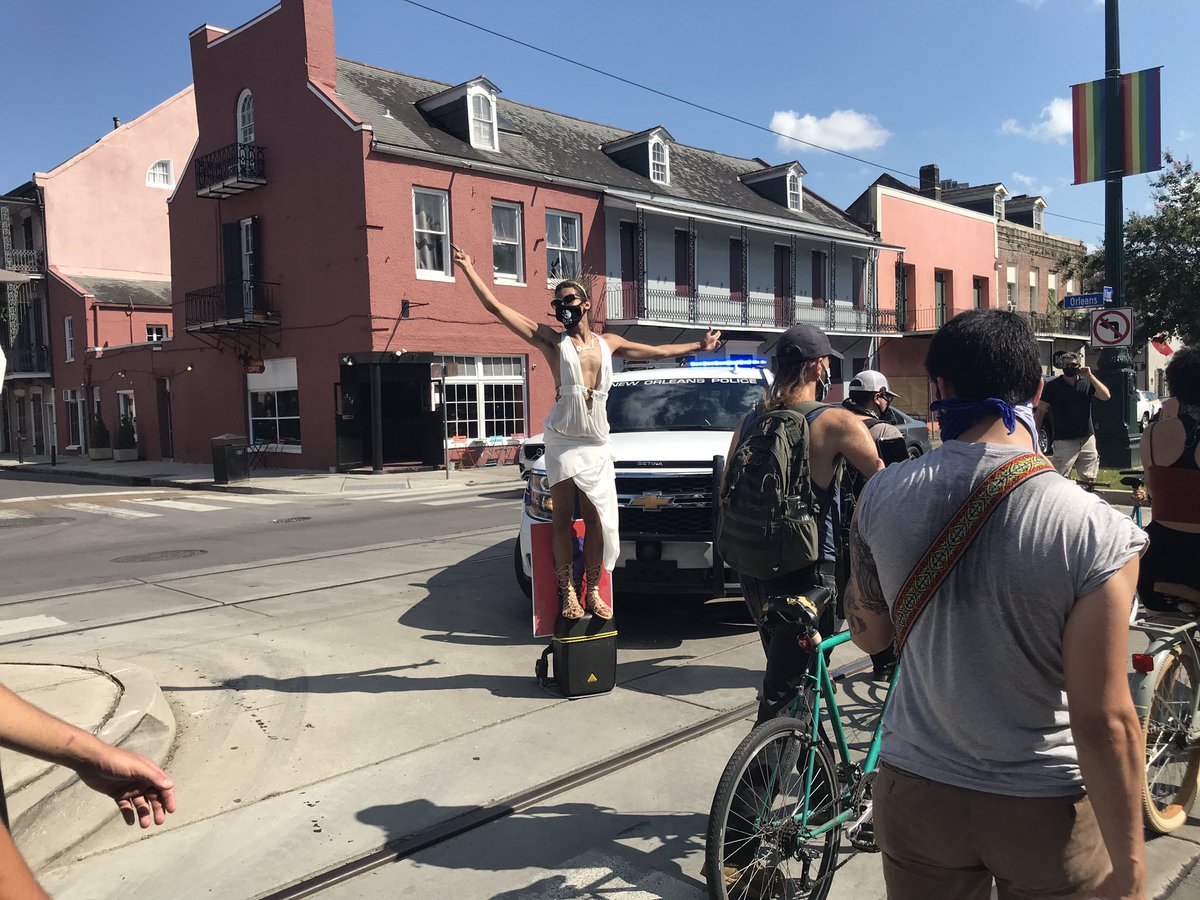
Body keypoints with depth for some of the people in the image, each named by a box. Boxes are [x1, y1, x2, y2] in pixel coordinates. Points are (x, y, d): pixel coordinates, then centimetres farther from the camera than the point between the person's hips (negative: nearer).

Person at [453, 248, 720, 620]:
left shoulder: (609, 343, 12)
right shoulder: (552, 339, 1)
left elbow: (658, 351, 24)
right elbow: (495, 307, -4)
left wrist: (699, 347, 30)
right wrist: (468, 269, -10)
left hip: (597, 443, 3)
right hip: (562, 439, -3)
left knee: (595, 519, 3)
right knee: (563, 516, 0)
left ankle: (593, 590, 11)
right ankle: (567, 592, 4)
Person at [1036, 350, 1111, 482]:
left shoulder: (1087, 383, 7)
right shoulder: (1053, 386, -2)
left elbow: (1106, 396, -6)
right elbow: (1041, 411, -2)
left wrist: (1090, 376, -11)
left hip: (1087, 439, 4)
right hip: (1064, 441, -4)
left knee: (1089, 479, 10)